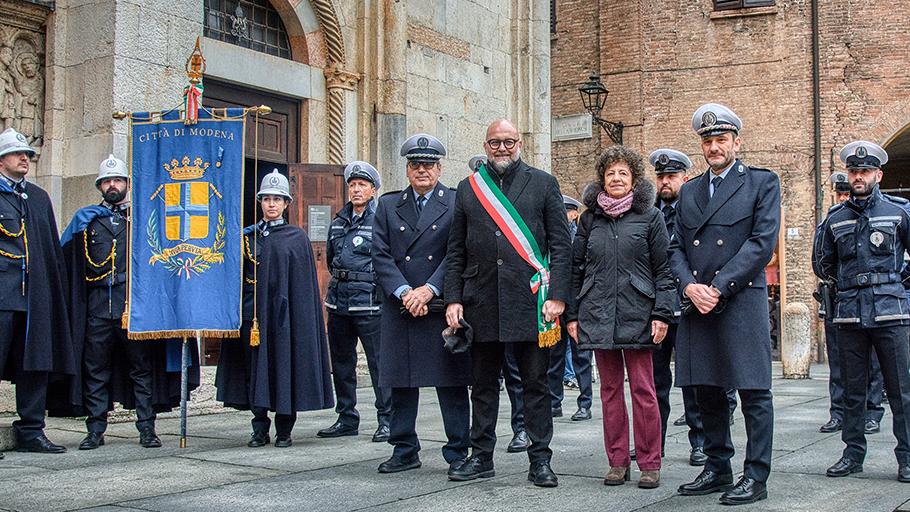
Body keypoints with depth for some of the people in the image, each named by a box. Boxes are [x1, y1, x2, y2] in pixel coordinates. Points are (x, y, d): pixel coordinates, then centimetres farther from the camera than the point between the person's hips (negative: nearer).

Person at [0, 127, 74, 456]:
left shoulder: (39, 198, 20)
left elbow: (54, 249, 21)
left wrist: (57, 290, 14)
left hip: (35, 293, 6)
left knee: (35, 363, 7)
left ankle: (31, 432, 16)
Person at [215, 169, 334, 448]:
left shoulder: (297, 237, 5)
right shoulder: (249, 236, 11)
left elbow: (304, 282, 2)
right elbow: (238, 276, 11)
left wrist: (301, 316, -5)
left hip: (284, 315, -2)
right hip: (253, 314, 2)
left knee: (284, 369, -1)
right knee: (255, 370, 3)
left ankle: (284, 431, 9)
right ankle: (260, 430, 12)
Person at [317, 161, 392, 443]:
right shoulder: (339, 221, 14)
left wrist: (368, 282, -5)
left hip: (369, 303, -7)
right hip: (338, 301, 7)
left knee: (379, 362, -4)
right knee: (341, 363, 12)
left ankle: (386, 420, 6)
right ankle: (346, 418, 23)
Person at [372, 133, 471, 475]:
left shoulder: (456, 203, 3)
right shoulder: (388, 205, 12)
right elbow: (380, 254, 3)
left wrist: (429, 289, -13)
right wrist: (404, 292, -10)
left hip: (443, 307, -3)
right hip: (399, 307, 3)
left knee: (451, 383, 1)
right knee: (400, 382, 8)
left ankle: (458, 452, 10)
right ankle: (405, 450, 19)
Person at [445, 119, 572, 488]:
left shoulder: (544, 184, 5)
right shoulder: (468, 188, 11)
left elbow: (561, 245, 1)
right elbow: (455, 252, 11)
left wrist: (557, 296, -8)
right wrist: (453, 299, 3)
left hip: (530, 301, -2)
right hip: (481, 302, 2)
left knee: (535, 384, 4)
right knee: (483, 384, 10)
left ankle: (540, 460, 11)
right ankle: (481, 457, 20)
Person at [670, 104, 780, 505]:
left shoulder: (763, 183, 3)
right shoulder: (689, 191, 18)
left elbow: (763, 242, -7)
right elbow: (676, 248, 13)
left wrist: (719, 287, -13)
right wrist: (690, 286, -6)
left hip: (742, 302, -5)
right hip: (696, 305, 5)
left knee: (753, 392, -2)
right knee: (707, 392, 10)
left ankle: (756, 477, 5)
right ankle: (717, 469, 21)